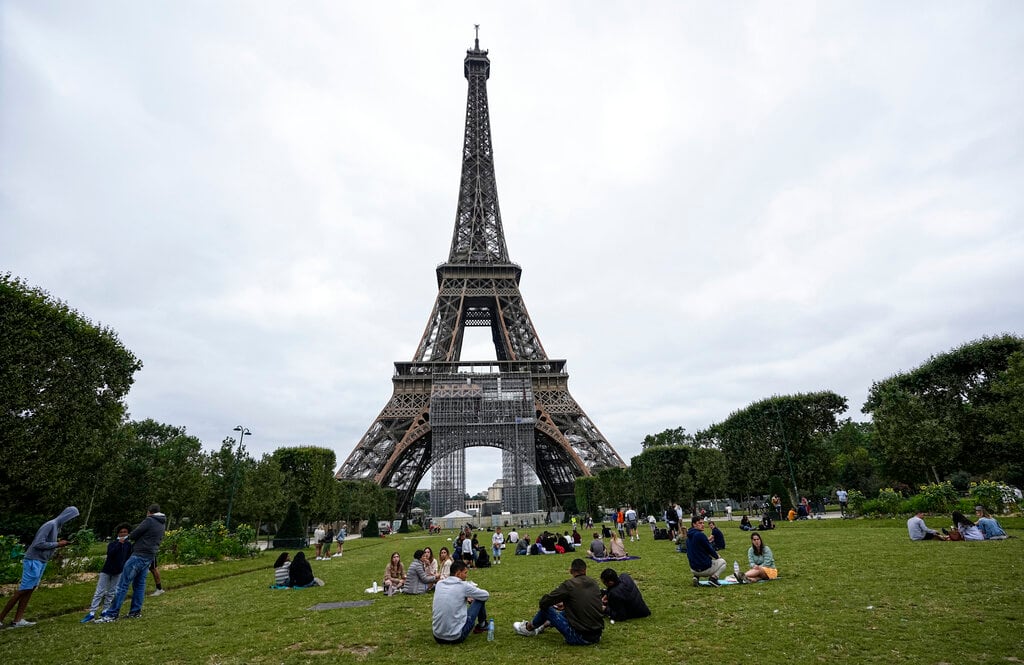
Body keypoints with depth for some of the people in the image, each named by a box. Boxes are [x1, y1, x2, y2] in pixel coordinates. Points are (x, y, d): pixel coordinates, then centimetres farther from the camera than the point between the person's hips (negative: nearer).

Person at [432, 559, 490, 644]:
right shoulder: (463, 585, -11)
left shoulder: (439, 584, 4)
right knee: (480, 599, 11)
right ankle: (482, 625, 35)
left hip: (437, 637, 6)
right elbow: (486, 595, 5)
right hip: (456, 637, -5)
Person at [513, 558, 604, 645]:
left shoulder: (569, 584, -13)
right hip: (597, 636, 6)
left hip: (579, 637, -6)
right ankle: (543, 625, 46)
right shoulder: (594, 584, 5)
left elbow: (544, 602, -7)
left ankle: (528, 628, 33)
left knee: (546, 608, 8)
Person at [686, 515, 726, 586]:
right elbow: (710, 549, -9)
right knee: (722, 562, 20)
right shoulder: (700, 535, -18)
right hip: (704, 568, -6)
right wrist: (717, 556, 12)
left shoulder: (688, 537, 8)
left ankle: (696, 577, 13)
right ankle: (713, 577, -2)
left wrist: (715, 555, 19)